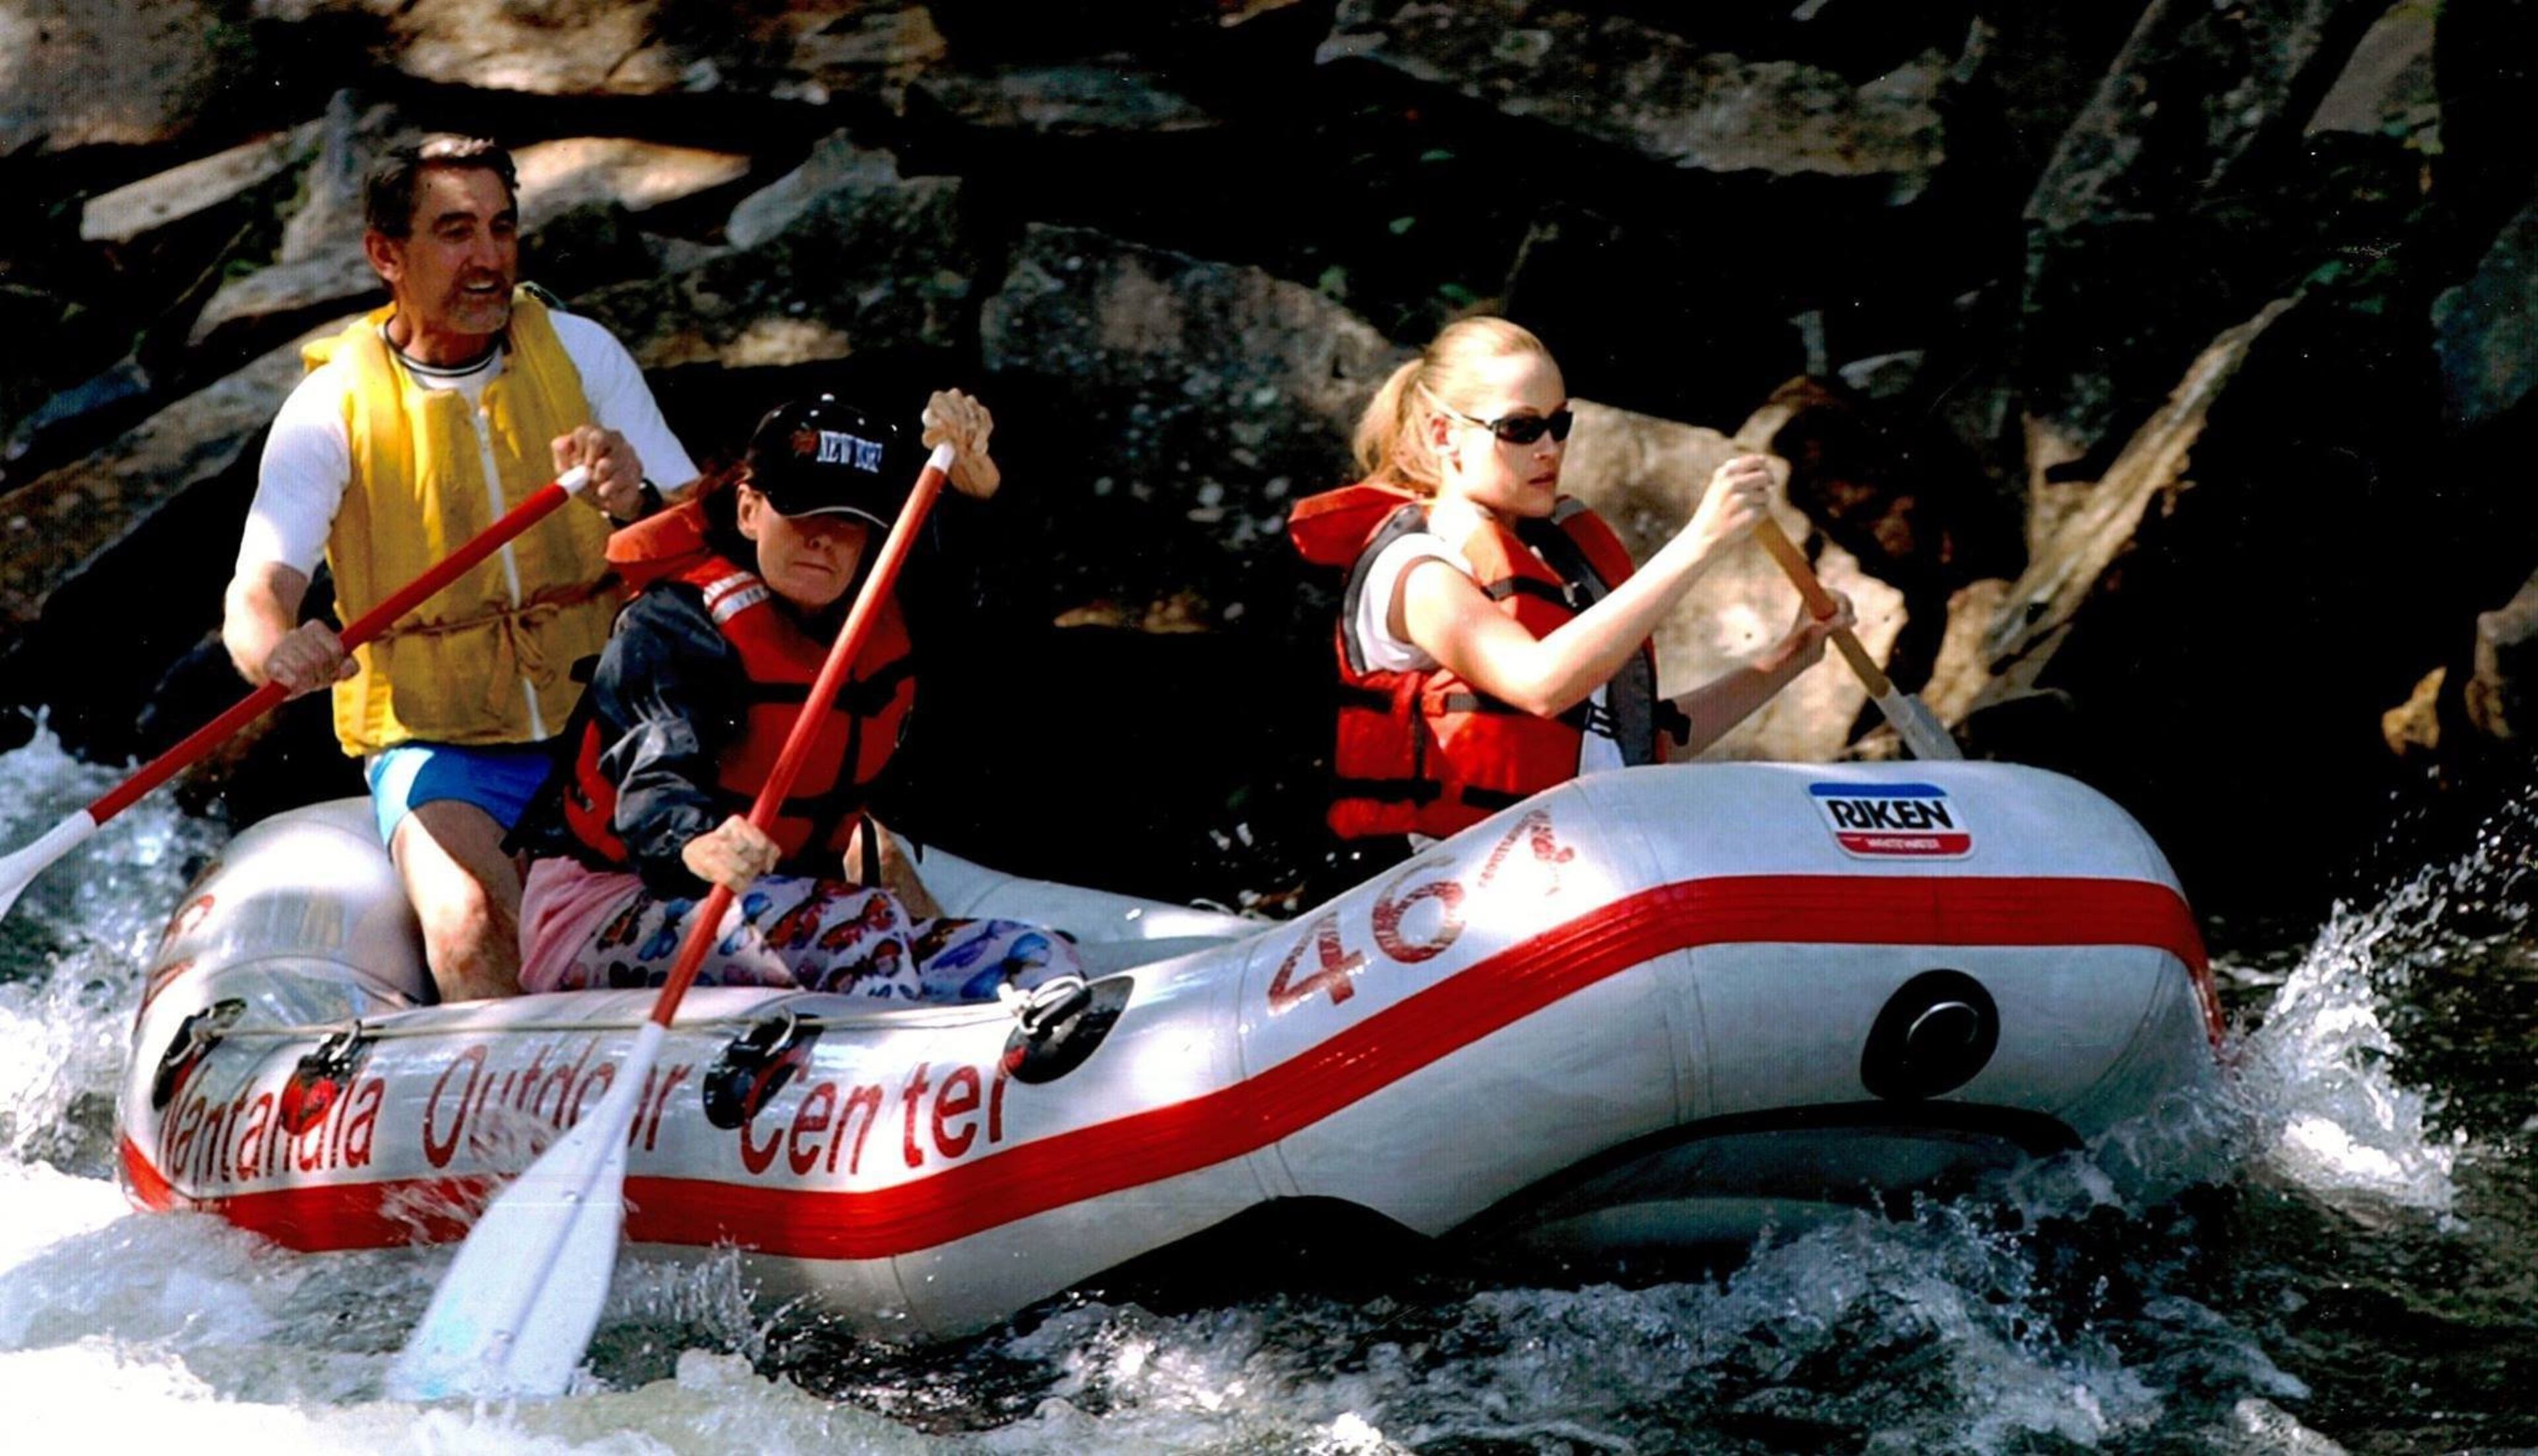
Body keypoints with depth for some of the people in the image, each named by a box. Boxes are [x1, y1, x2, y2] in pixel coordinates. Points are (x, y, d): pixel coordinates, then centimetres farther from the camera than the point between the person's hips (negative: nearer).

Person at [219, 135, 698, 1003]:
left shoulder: (579, 353, 3)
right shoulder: (333, 405, -5)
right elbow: (257, 593, -16)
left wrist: (638, 507, -23)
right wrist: (278, 652, -41)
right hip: (439, 752, -2)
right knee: (470, 928, -31)